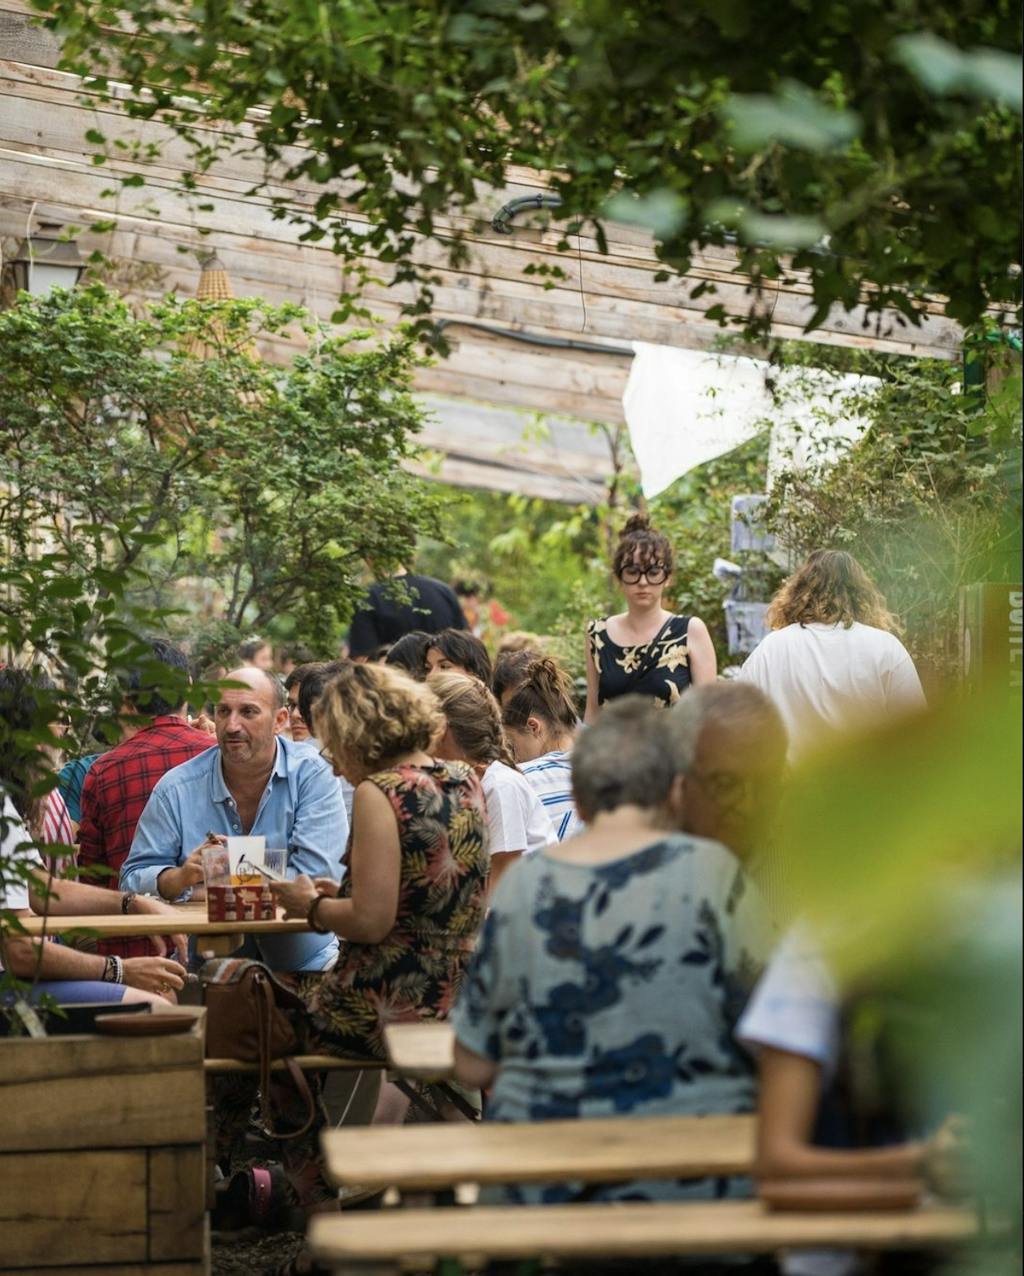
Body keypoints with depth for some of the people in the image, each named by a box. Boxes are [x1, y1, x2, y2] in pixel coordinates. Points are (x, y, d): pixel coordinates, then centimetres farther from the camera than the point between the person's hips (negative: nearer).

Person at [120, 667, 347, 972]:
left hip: (307, 959, -2)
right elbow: (133, 880, 3)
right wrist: (181, 877, -19)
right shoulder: (176, 789, 2)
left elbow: (318, 874, -15)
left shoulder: (313, 775, -4)